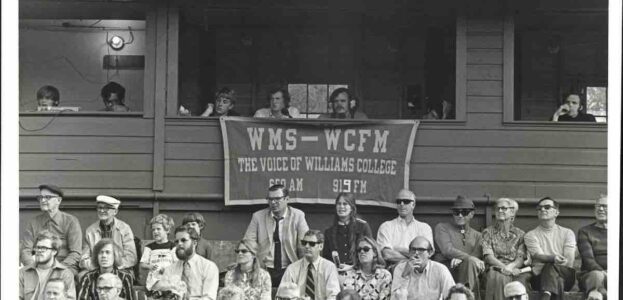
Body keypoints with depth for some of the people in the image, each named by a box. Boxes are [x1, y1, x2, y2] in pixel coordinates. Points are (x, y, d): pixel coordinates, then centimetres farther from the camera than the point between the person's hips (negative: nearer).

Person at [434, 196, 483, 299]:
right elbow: (447, 250, -5)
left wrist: (460, 259, -17)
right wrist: (470, 258, -19)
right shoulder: (442, 228, 12)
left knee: (470, 263, -33)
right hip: (445, 270, -3)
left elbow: (477, 255, 5)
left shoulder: (477, 235, 23)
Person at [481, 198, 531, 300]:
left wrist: (509, 267, -18)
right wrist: (503, 267, -18)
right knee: (498, 277, -37)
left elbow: (521, 259, 4)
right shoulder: (488, 232, 13)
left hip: (514, 269, 1)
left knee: (524, 277, -34)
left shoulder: (520, 234, 16)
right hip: (495, 269, -1)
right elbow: (488, 256, 0)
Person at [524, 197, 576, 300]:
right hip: (540, 278, 0)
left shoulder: (567, 233, 15)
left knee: (551, 267, -34)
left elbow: (569, 261, 2)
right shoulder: (530, 235, 12)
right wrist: (553, 258, -29)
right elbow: (539, 256, -8)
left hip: (566, 277, 1)